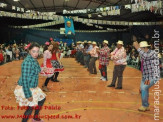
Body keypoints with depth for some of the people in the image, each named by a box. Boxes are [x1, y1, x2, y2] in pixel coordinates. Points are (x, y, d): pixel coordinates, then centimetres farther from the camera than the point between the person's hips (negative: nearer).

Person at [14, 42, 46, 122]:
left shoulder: (34, 60, 3)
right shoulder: (27, 62, -25)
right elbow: (24, 79, -27)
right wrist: (28, 95, -25)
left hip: (33, 87, 10)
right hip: (25, 88, -10)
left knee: (42, 98, 21)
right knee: (31, 107, -4)